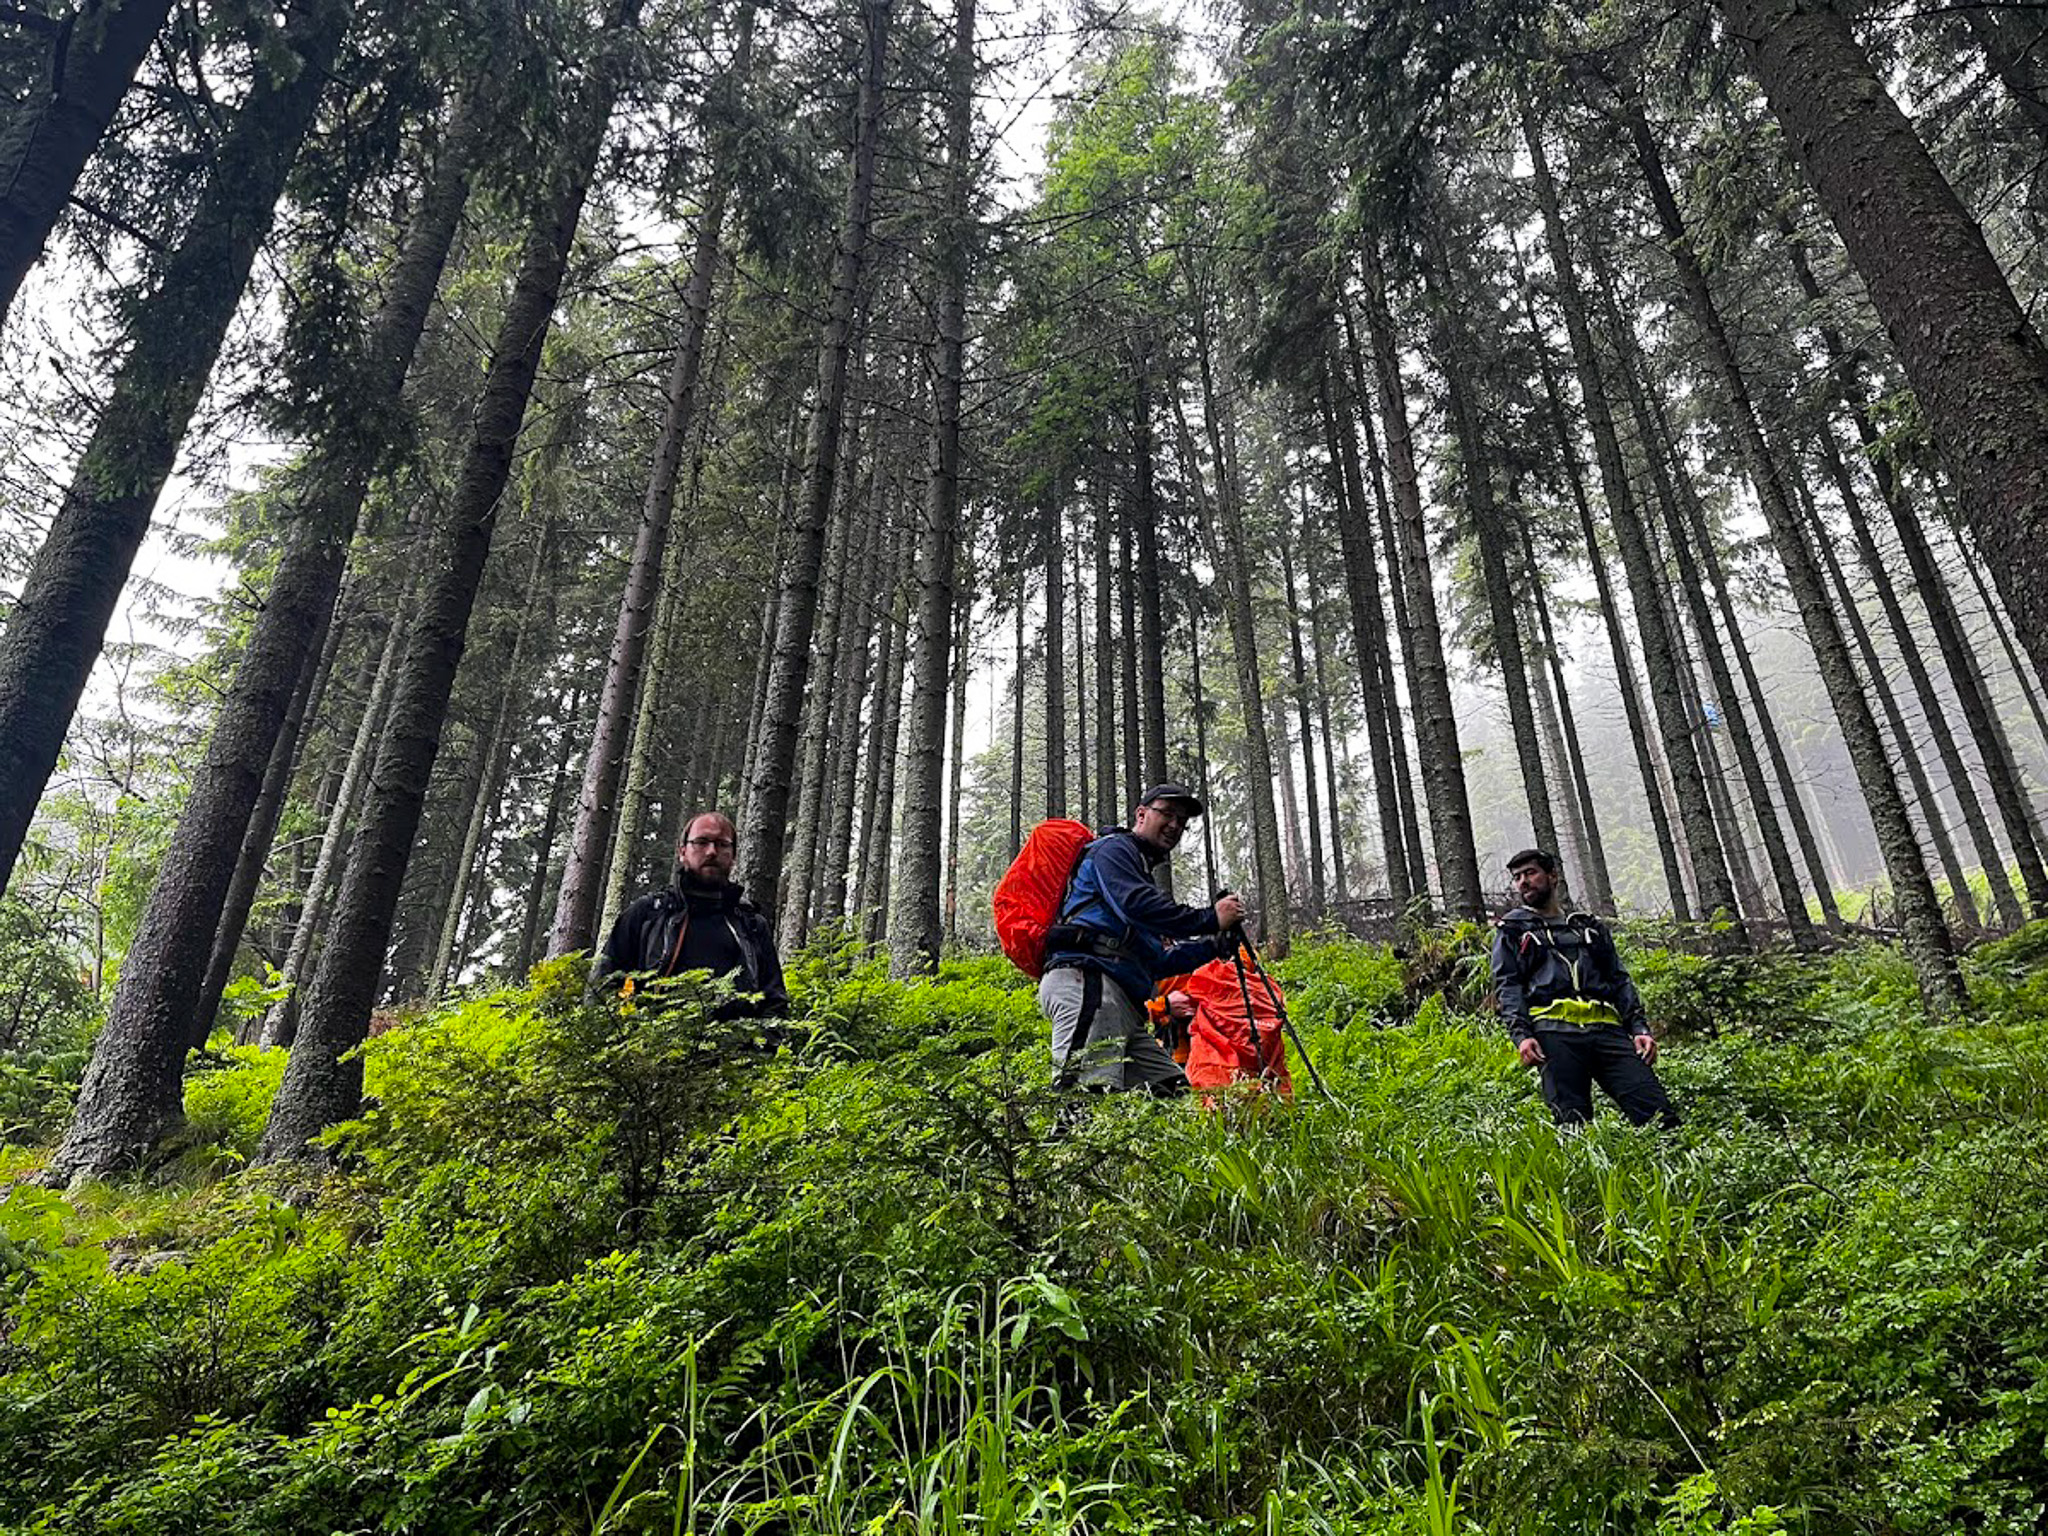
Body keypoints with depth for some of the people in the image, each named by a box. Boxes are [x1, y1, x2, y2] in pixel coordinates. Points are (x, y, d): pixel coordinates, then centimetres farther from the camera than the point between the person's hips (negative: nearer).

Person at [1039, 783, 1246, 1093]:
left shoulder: (1143, 875, 35)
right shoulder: (1113, 849, 6)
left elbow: (1157, 960, 31)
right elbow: (1137, 904, -15)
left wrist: (1211, 947, 22)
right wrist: (1210, 919, -12)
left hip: (1124, 1005, 10)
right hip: (1085, 981, -10)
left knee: (1173, 1091, 3)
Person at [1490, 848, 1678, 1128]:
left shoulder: (1591, 926, 28)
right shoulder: (1512, 932, 17)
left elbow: (1620, 981, 22)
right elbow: (1507, 987, 6)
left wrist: (1640, 1028, 6)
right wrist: (1521, 1035, -10)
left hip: (1607, 1028, 3)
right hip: (1554, 1032, -3)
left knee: (1659, 1114, -13)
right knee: (1572, 1124, -13)